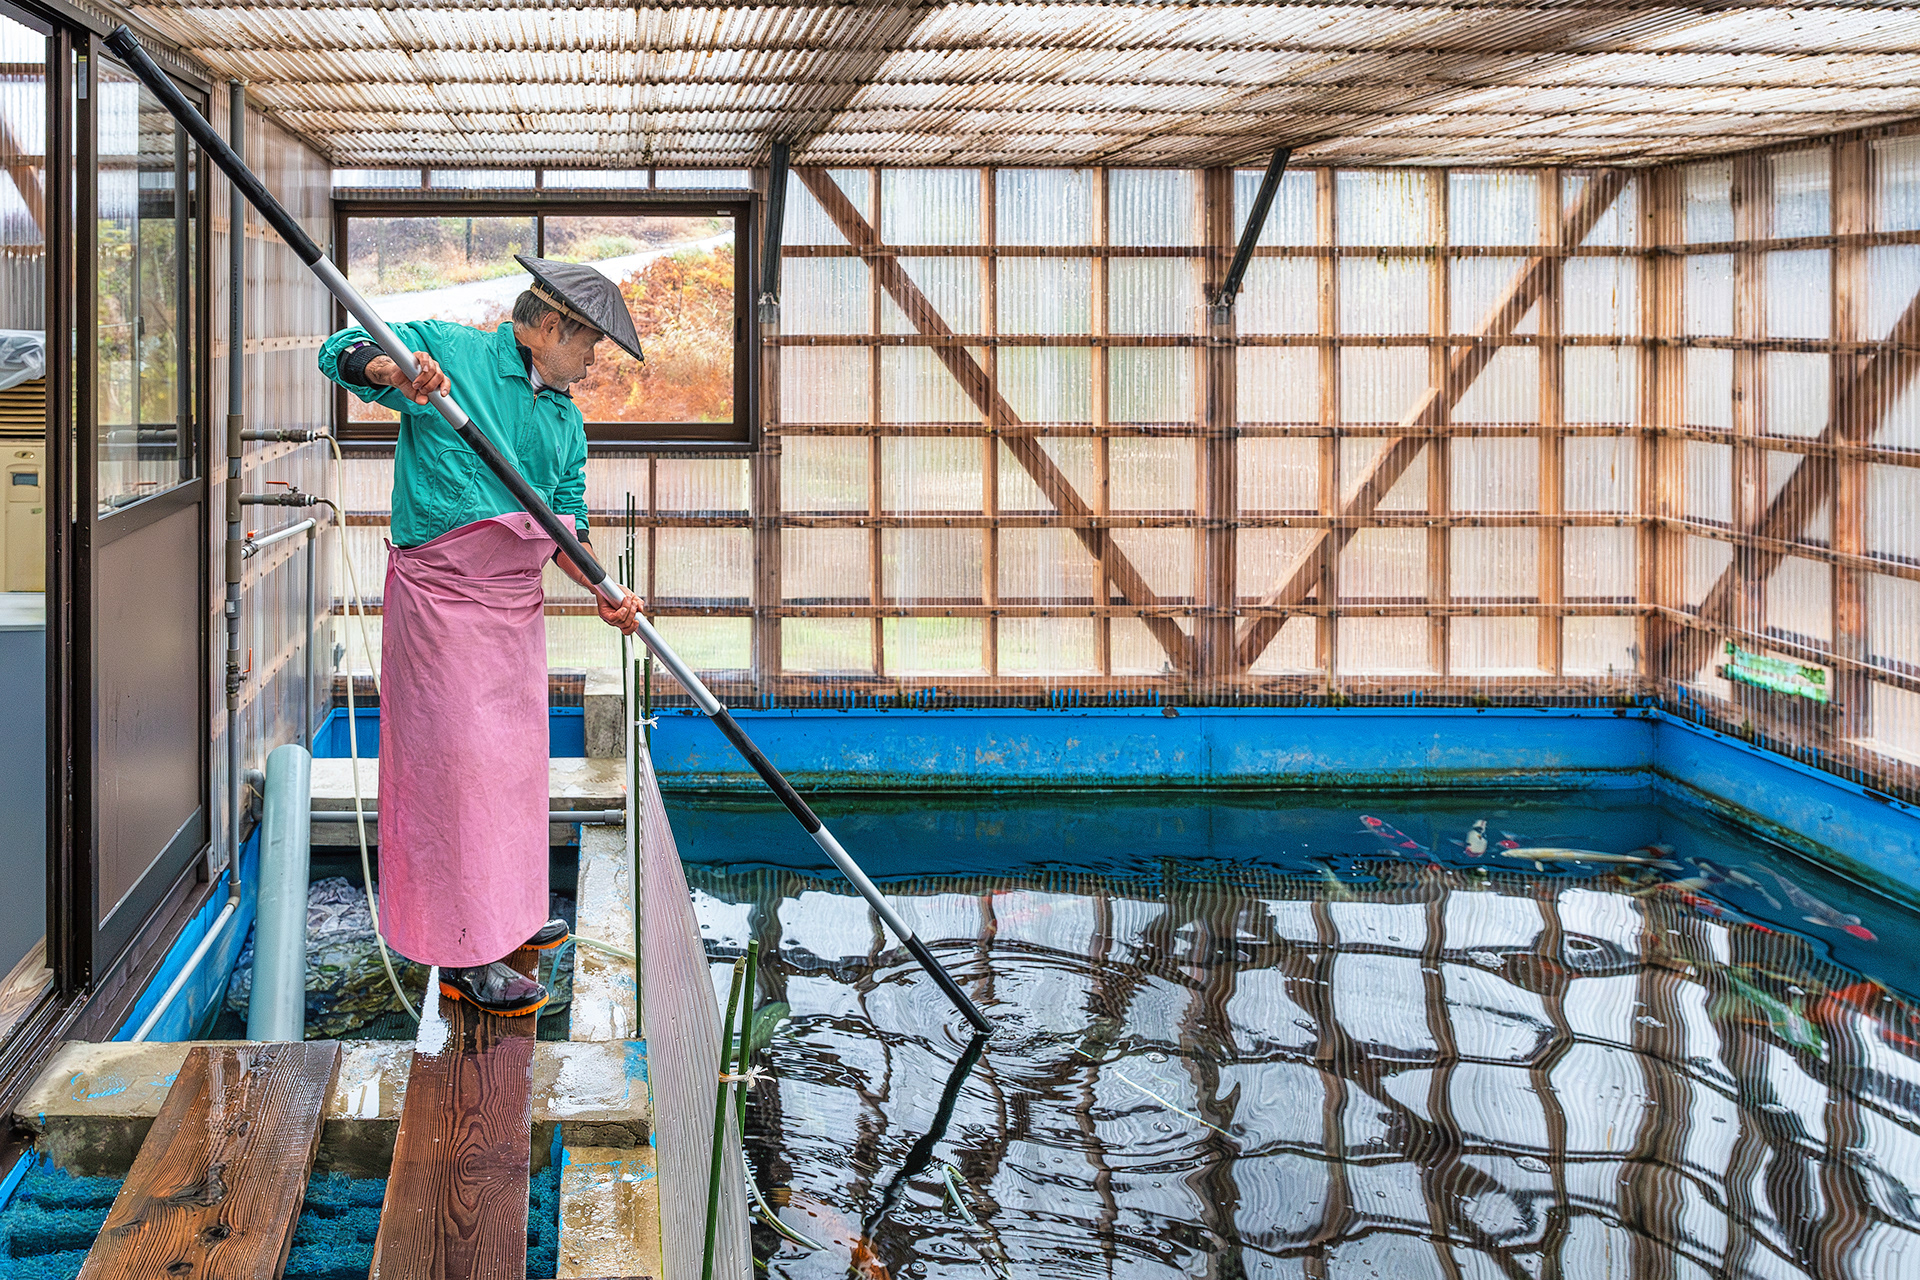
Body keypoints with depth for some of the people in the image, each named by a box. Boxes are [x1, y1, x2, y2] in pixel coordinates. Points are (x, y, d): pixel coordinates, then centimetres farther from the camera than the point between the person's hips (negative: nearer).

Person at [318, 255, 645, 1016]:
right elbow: (340, 353, -8)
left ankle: (503, 915, 34)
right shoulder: (449, 350, -5)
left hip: (517, 603, 8)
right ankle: (465, 956, -4)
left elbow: (565, 529, 11)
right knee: (458, 758, -8)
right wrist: (392, 369, -31)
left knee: (512, 755, 16)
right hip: (442, 591, -8)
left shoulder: (565, 420, 14)